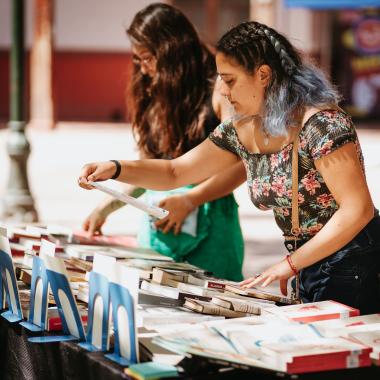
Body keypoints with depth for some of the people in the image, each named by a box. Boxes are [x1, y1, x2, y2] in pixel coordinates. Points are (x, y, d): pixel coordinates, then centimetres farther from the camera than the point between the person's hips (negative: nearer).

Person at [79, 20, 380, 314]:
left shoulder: (321, 124, -20)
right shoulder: (240, 131, 4)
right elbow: (175, 172, 13)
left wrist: (290, 264, -19)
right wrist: (115, 169, -4)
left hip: (350, 265, -7)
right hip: (310, 267, 7)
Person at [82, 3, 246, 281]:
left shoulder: (218, 90, -7)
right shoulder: (156, 96, 12)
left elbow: (242, 164, -11)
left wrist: (188, 201, -16)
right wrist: (107, 207, 9)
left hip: (205, 224, -6)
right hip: (157, 222, 6)